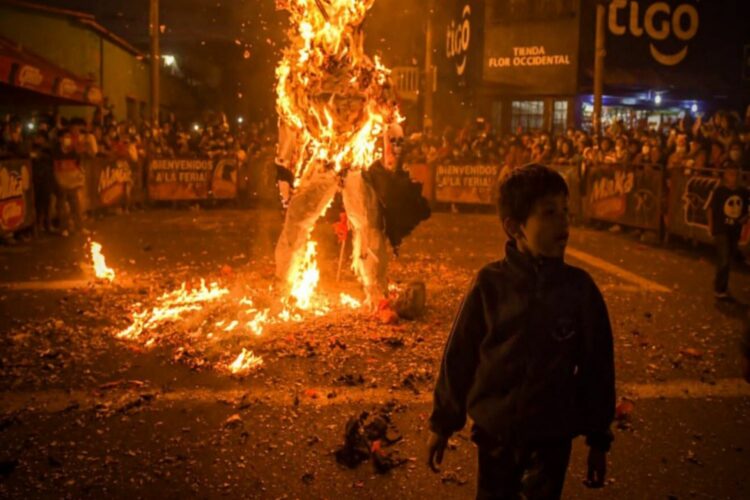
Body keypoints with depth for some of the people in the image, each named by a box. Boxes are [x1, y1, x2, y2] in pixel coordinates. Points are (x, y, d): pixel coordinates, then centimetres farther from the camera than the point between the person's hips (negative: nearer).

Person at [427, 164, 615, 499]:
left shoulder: (579, 287, -8)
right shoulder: (490, 284, -11)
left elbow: (597, 366, -1)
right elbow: (458, 356, -3)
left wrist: (599, 440, 4)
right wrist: (443, 424, 3)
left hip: (554, 435, 0)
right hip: (495, 432, 0)